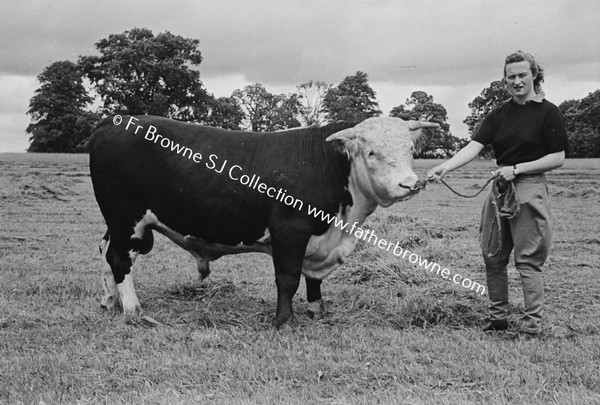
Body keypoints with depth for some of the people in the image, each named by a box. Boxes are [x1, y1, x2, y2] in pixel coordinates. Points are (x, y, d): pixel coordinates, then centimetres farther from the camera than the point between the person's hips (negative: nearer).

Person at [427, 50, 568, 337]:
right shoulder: (499, 114, 9)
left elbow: (558, 158, -6)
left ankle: (532, 325, 5)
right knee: (492, 257, 10)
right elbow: (474, 146, -2)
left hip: (530, 187, -6)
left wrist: (516, 169, -14)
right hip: (499, 187, 6)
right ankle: (497, 317, 23)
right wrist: (445, 167, -19)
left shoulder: (547, 112, -5)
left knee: (528, 259, -3)